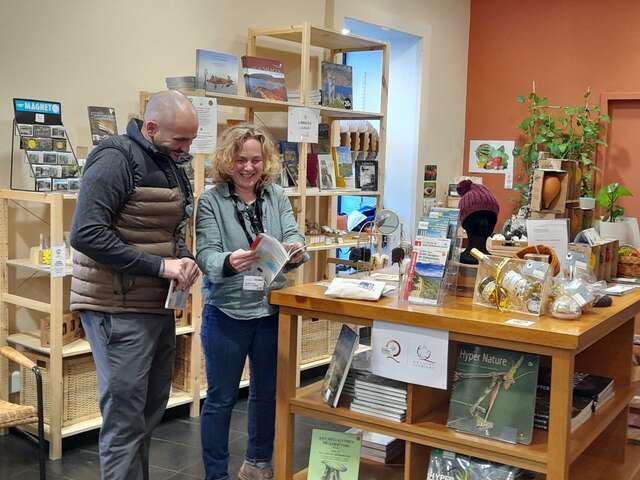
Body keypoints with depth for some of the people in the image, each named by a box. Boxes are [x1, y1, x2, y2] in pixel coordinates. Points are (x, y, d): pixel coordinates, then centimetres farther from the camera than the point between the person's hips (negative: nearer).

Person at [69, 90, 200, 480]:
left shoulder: (170, 164, 12)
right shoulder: (117, 159, -15)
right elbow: (86, 234, -23)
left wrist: (184, 258, -2)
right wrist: (160, 266, -23)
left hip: (158, 304, 9)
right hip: (119, 308, -9)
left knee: (152, 408, 17)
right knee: (125, 416, -1)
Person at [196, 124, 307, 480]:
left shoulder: (278, 197, 3)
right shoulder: (210, 201, -7)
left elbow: (293, 239, -5)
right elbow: (206, 256, -15)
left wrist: (296, 253, -28)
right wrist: (229, 262, -37)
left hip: (271, 311, 4)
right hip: (226, 314, -4)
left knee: (268, 393, 19)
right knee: (221, 399, 8)